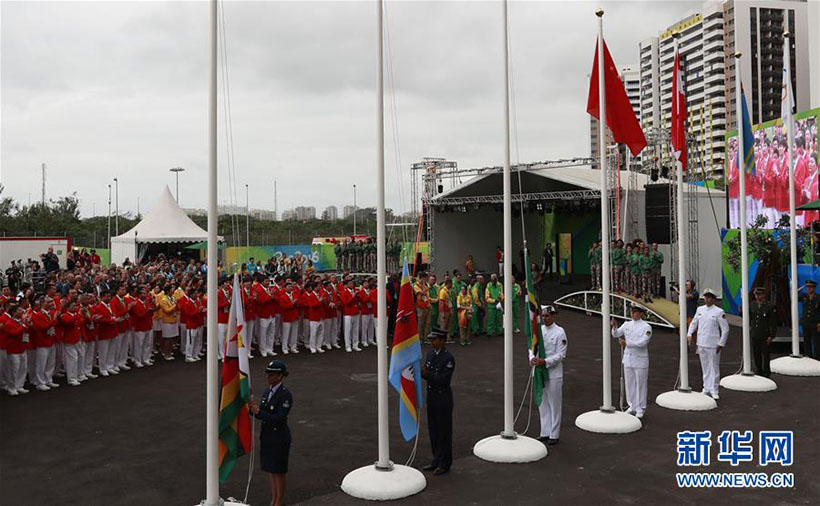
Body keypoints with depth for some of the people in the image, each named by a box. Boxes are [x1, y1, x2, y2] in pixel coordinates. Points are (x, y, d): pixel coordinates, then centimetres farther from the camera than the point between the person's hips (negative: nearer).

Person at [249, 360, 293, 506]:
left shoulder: (285, 395, -20)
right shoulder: (267, 391, 3)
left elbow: (279, 419, -24)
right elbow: (263, 415, 7)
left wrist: (259, 412, -28)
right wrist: (253, 409, -13)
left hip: (279, 438, -7)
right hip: (267, 435, 7)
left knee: (279, 472, 8)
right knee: (271, 470, 18)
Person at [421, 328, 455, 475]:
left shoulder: (448, 358, -17)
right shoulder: (430, 354, 7)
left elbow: (444, 380, -22)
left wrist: (427, 373, -28)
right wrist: (421, 372, -9)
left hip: (443, 399, -8)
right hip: (431, 397, 8)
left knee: (444, 431, 4)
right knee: (433, 430, 15)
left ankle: (445, 463, 16)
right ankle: (436, 460, 28)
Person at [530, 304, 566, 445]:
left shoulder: (559, 332, -9)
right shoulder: (538, 329, 8)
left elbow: (561, 355, -12)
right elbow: (532, 346, 9)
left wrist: (545, 361, -23)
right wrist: (532, 358, -12)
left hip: (553, 374, -6)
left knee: (554, 405, 2)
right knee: (542, 404, 13)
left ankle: (554, 435, 12)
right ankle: (545, 433, 23)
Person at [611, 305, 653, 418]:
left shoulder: (646, 327, -10)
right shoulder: (627, 324, 6)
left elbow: (643, 342, -20)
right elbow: (615, 334, 6)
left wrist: (626, 343, -22)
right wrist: (614, 326, -15)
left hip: (640, 361, -5)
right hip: (628, 359, 5)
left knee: (640, 384, 3)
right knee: (630, 384, 11)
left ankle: (640, 409, 14)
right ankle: (633, 406, 24)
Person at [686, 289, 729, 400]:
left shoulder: (719, 312, -7)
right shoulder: (700, 309, 8)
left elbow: (725, 329, -5)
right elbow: (694, 323, 18)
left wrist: (721, 344, -9)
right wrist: (689, 334, 2)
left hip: (713, 344, -5)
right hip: (701, 343, 5)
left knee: (714, 367, -1)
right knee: (705, 367, 13)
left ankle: (714, 390, 7)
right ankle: (707, 388, 22)